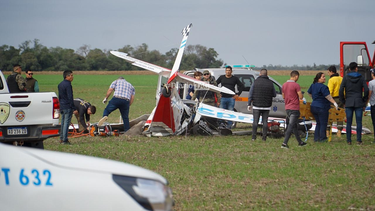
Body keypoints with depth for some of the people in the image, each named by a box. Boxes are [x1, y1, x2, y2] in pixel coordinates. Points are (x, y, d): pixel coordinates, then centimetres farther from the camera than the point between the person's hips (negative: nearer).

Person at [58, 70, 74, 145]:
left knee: (62, 123, 14)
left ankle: (61, 139, 17)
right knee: (66, 123, -7)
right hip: (68, 107, -9)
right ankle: (65, 140, -8)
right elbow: (70, 97, -17)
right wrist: (74, 108, -15)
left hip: (62, 107, 9)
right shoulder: (68, 85, -14)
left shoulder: (60, 84, 14)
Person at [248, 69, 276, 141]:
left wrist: (249, 104, 2)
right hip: (266, 106, 1)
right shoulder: (270, 83, -2)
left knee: (255, 121, 4)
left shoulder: (256, 82, -5)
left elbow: (250, 94, -4)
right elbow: (274, 95, 7)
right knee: (265, 121, 5)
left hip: (257, 106, -1)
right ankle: (264, 137, 2)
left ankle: (254, 136, 1)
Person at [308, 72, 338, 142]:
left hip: (314, 106, 8)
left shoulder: (313, 85, 8)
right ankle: (322, 138, 3)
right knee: (323, 123, 2)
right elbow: (328, 96, -23)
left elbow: (309, 93, 24)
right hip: (322, 107, -8)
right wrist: (334, 103, -25)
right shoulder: (322, 87, -17)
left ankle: (316, 138, 15)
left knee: (318, 123, 17)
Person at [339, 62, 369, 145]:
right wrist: (364, 102, 6)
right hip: (359, 103, 0)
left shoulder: (346, 78, -1)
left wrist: (343, 101, 5)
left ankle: (349, 140, 4)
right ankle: (359, 140, -1)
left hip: (349, 103, 0)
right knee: (359, 122, 2)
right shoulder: (361, 78, 1)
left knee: (349, 122, 4)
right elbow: (366, 90, -4)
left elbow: (341, 91, -6)